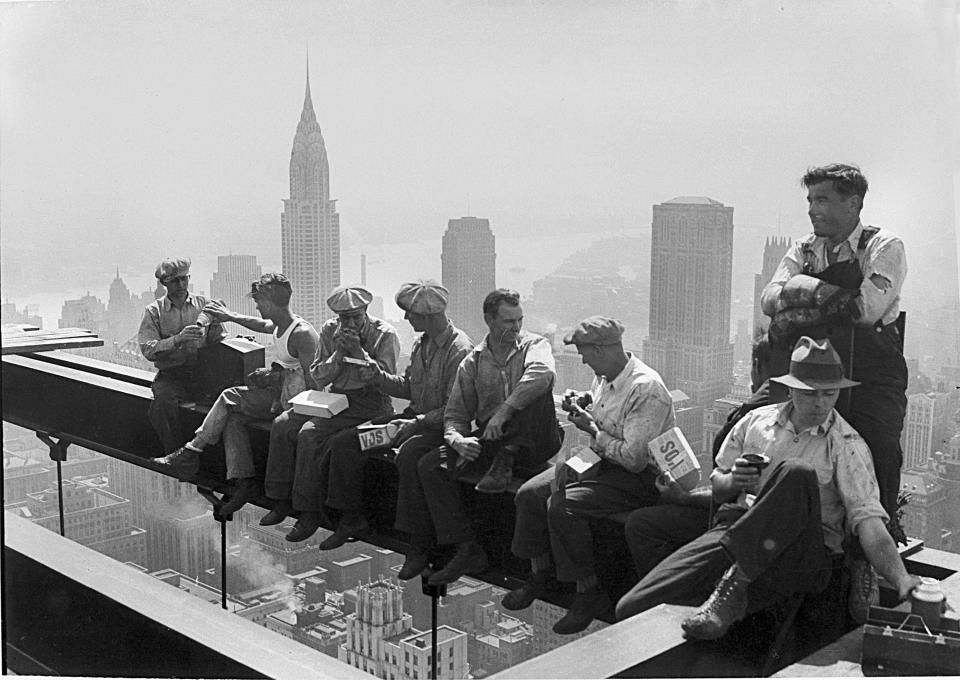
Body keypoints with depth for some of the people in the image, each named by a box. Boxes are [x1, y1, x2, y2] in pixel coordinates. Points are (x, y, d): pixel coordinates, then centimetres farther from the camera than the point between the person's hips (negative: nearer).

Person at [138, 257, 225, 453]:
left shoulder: (205, 305, 13)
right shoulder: (154, 311, 8)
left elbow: (220, 340, 11)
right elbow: (148, 350, -5)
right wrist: (178, 338, -18)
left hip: (202, 372, 1)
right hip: (170, 376, -1)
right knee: (164, 400, -33)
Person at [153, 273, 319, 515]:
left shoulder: (301, 334, -19)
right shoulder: (280, 326, 10)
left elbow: (312, 381, -21)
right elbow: (262, 325, 35)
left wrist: (275, 376, -21)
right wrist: (230, 316, 37)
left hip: (291, 400, -9)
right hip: (277, 394, 9)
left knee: (230, 398, -12)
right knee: (232, 417, -7)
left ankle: (192, 452, -1)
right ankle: (245, 480, -12)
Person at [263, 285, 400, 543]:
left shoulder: (384, 334, -8)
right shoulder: (329, 330, 7)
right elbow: (318, 378, 5)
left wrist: (358, 352, -21)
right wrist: (338, 354, -12)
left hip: (369, 403, -7)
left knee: (310, 433, -26)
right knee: (282, 425, -12)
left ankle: (309, 512, -17)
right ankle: (281, 500, -2)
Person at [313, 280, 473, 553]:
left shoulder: (459, 349, -18)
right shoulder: (421, 344, 10)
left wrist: (417, 423, -26)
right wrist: (379, 377, 4)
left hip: (440, 426, -9)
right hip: (414, 416, 9)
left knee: (409, 454, -41)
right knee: (342, 443, -2)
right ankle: (351, 518, 12)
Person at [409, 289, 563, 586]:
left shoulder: (533, 345, -2)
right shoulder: (473, 363, 9)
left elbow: (543, 373, -28)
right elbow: (455, 413, 7)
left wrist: (504, 411, -35)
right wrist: (457, 439, -17)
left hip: (532, 441, -4)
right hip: (488, 440, 4)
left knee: (535, 389, -31)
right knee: (430, 466, -16)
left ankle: (505, 462, -20)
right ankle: (468, 549, -16)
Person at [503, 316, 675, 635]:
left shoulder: (646, 388, -25)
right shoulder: (605, 377, 4)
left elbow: (635, 459, -27)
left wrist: (592, 428, -17)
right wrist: (581, 405, 2)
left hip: (639, 477, -9)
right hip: (600, 462, 9)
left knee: (562, 506, -28)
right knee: (530, 494, -4)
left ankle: (590, 593, -13)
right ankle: (540, 573, 13)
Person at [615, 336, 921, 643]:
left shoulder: (846, 445, 3)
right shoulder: (757, 420, 15)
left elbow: (867, 517, -9)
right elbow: (717, 488, 22)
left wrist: (901, 580, -25)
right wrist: (734, 481, -3)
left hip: (805, 550, -2)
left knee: (796, 473, -36)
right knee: (631, 608, -21)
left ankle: (734, 583, -29)